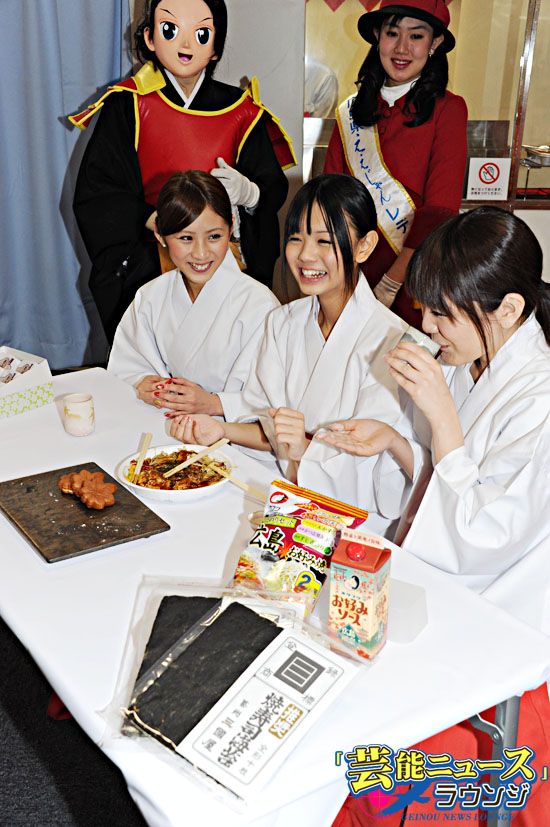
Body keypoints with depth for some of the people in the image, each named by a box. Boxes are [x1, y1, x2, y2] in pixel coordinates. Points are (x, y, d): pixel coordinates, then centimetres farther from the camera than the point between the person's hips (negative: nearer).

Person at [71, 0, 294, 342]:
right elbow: (94, 195, -4)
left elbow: (276, 188, 7)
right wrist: (154, 220, -19)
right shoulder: (127, 106, 0)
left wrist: (247, 192, -16)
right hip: (145, 268, -1)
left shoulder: (241, 111, 6)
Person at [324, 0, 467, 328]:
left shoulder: (448, 109, -5)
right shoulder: (350, 111, 6)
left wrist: (389, 285, -16)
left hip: (415, 287, -3)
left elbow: (438, 213, -12)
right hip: (354, 274, 3)